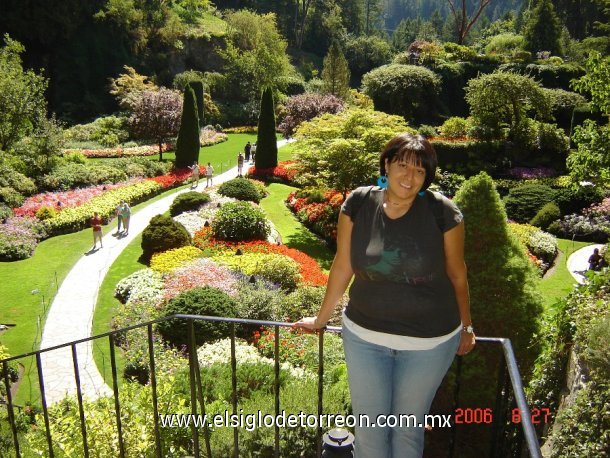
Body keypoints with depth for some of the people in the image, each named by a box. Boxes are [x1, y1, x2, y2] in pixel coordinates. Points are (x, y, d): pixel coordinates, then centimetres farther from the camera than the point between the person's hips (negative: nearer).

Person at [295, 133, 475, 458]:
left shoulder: (443, 212, -14)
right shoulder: (358, 204, -9)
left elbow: (457, 274, -1)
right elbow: (342, 266, 0)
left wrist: (466, 327, 10)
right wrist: (321, 319, 9)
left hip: (429, 342, -1)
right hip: (364, 336, 2)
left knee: (408, 429, 17)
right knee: (368, 428, 14)